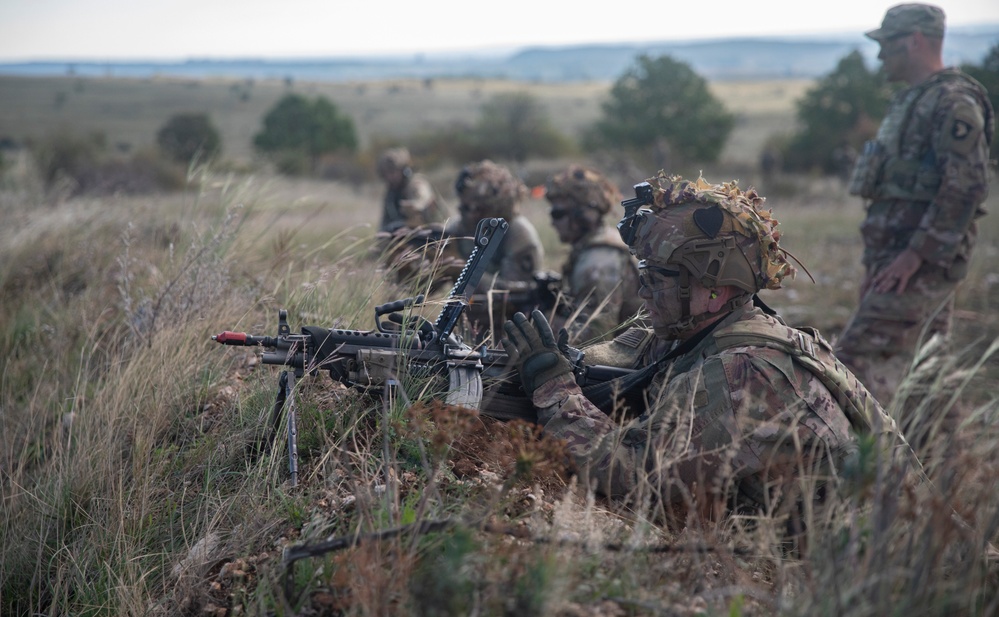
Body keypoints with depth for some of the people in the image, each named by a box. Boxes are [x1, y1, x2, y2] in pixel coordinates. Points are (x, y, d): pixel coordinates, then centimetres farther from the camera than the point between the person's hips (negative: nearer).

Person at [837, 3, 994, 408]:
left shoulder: (953, 102, -12)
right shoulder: (912, 101, 19)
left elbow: (965, 188, -21)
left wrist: (915, 254, -23)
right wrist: (875, 263, 21)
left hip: (922, 264, -10)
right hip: (897, 259, 10)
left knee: (860, 360, -17)